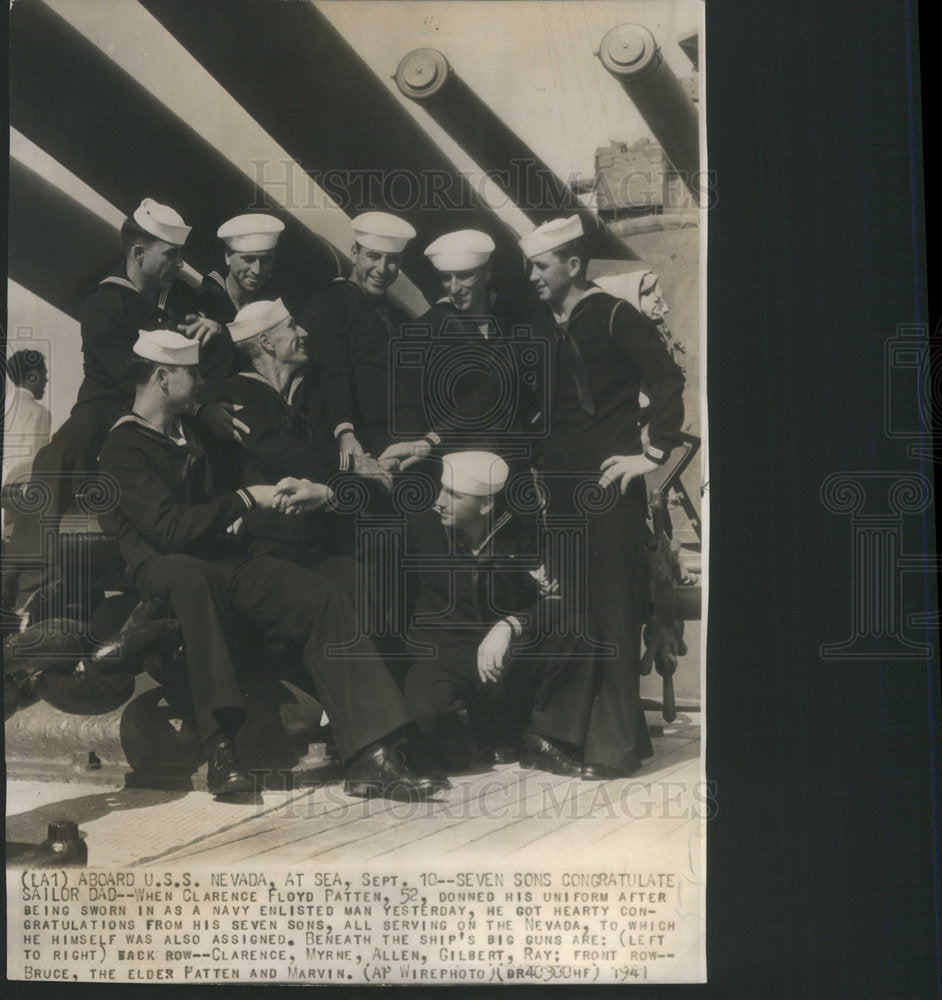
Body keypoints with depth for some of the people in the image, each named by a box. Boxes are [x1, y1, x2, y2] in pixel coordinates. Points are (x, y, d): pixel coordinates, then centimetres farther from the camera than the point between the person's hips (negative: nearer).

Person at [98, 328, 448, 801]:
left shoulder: (190, 428, 22)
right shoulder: (123, 450, -4)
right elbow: (169, 526, -19)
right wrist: (246, 499, -13)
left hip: (227, 562, 7)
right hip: (166, 572, -7)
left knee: (326, 598, -17)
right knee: (188, 572, -43)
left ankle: (371, 758, -24)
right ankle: (219, 746, -44)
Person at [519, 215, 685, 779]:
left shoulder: (614, 316, -4)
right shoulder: (546, 326, 16)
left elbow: (668, 381, -10)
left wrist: (654, 453, -12)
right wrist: (540, 467, 11)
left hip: (610, 484, -7)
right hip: (562, 486, 7)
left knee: (611, 613, -6)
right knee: (572, 610, 8)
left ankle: (616, 744, 1)